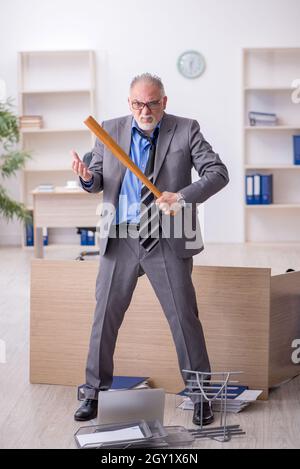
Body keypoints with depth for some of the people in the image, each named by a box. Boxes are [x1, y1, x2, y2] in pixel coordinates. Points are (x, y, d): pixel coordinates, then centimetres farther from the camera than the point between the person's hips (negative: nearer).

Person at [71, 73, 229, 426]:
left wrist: (183, 196, -23)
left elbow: (218, 172, -6)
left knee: (185, 318, 2)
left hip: (167, 242, -2)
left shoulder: (186, 130, -1)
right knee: (105, 317, 7)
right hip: (120, 240, 3)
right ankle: (95, 393, 23)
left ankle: (200, 396, 17)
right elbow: (99, 180, 12)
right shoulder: (111, 130, 6)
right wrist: (88, 177, -13)